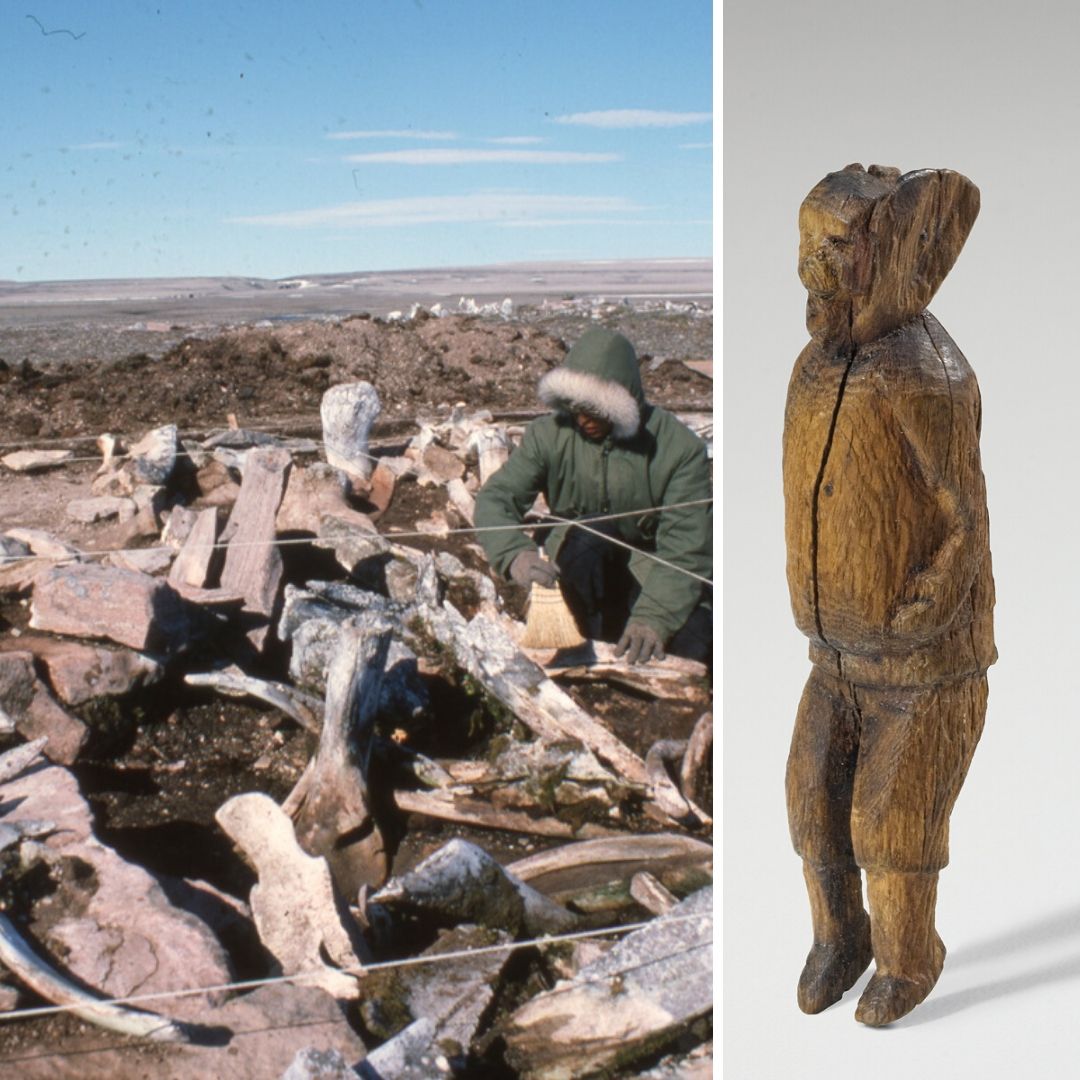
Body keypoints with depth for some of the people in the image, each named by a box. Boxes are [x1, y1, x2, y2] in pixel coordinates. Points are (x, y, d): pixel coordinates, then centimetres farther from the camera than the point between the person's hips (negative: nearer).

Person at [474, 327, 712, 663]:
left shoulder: (678, 447, -17)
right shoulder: (550, 434, -11)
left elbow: (686, 545, -23)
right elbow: (495, 499, -17)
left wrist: (653, 617, -39)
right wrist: (515, 553, -39)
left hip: (654, 573, -1)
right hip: (581, 563, 1)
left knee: (692, 641, -29)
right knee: (591, 532, -33)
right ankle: (600, 642, -19)